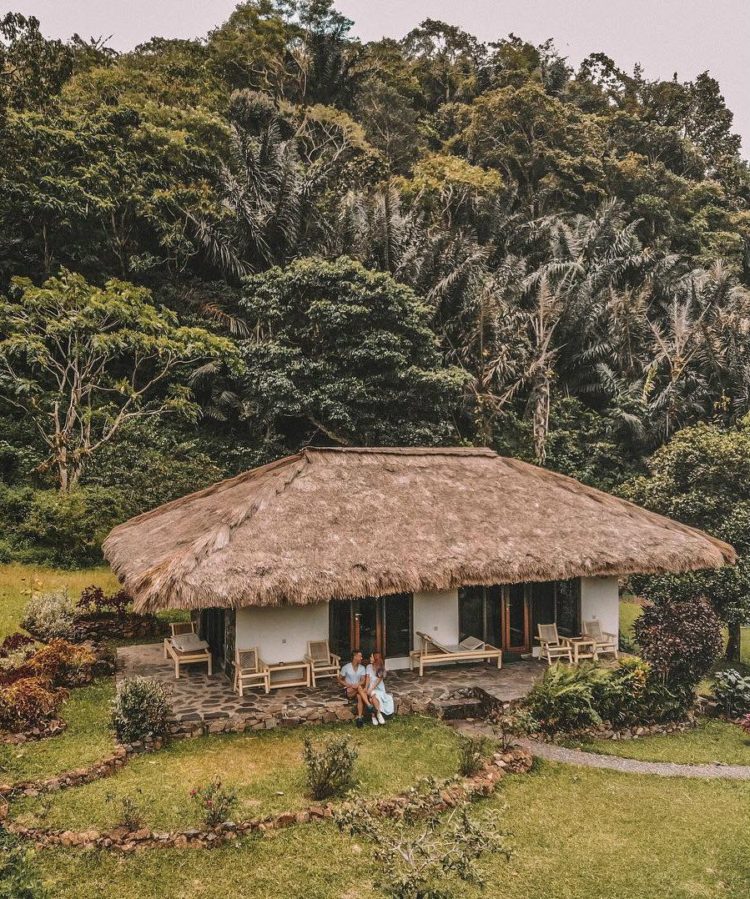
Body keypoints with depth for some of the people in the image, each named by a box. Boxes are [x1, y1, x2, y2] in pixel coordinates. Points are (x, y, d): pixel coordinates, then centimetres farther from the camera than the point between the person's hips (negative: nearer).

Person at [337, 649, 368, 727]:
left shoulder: (362, 668, 6)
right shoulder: (346, 667, -3)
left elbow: (363, 681, -2)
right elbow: (339, 679, 2)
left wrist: (357, 684, -24)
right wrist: (349, 685, -13)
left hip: (358, 689, 3)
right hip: (348, 691, -3)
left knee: (359, 696, -34)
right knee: (359, 688, -35)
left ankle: (359, 717, -41)